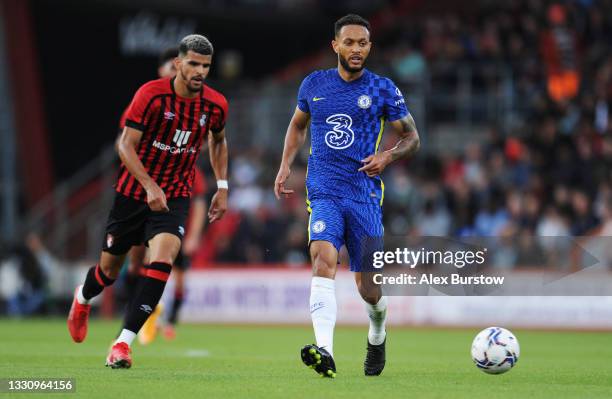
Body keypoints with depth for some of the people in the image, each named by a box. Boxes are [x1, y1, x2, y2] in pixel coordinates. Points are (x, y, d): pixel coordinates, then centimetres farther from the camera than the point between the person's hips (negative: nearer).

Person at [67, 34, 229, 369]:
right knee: (110, 268, 11)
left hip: (175, 197, 1)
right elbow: (126, 144, -16)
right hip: (134, 191, -1)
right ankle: (83, 298, 50)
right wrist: (150, 186, -28)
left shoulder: (216, 105, -4)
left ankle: (123, 342, -20)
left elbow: (218, 141, 18)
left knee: (163, 258, -24)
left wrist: (222, 187, 12)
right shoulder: (151, 94, -16)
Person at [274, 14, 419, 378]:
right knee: (324, 258, -27)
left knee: (368, 288, 2)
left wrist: (389, 156, -12)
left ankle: (377, 335, 39)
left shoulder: (383, 89, 2)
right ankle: (324, 352, -41)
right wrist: (286, 166, 12)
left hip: (365, 194, 0)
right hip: (324, 192, 0)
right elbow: (298, 125, 26)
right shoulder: (314, 85, 8)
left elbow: (412, 138, 8)